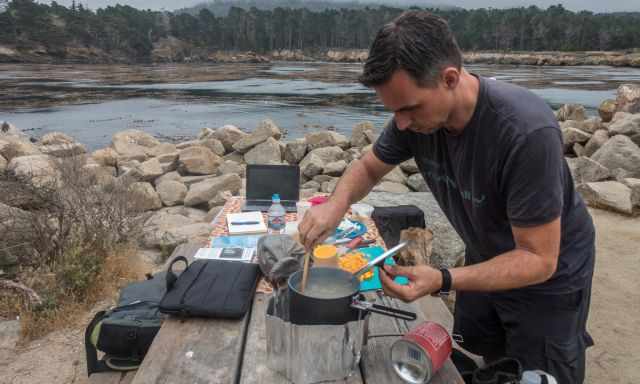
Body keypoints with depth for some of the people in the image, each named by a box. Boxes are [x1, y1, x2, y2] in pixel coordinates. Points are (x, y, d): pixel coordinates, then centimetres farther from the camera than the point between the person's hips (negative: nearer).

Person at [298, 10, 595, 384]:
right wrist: (338, 202, -24)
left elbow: (538, 260, -31)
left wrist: (442, 281, -43)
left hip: (546, 279, -5)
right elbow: (369, 167, -2)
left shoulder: (528, 132, -37)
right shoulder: (419, 111, -19)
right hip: (486, 261, 5)